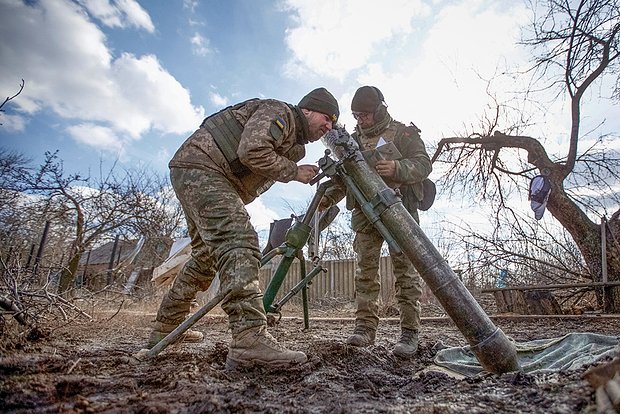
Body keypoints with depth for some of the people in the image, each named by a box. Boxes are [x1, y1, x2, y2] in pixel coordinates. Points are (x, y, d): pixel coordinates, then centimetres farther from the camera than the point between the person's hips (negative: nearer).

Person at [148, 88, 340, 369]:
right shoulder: (279, 112, -7)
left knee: (207, 256, 15)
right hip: (200, 166, -11)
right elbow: (251, 151, -24)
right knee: (239, 242, -26)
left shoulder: (294, 144, 21)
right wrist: (293, 171, -13)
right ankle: (250, 341, -36)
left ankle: (166, 328, 28)